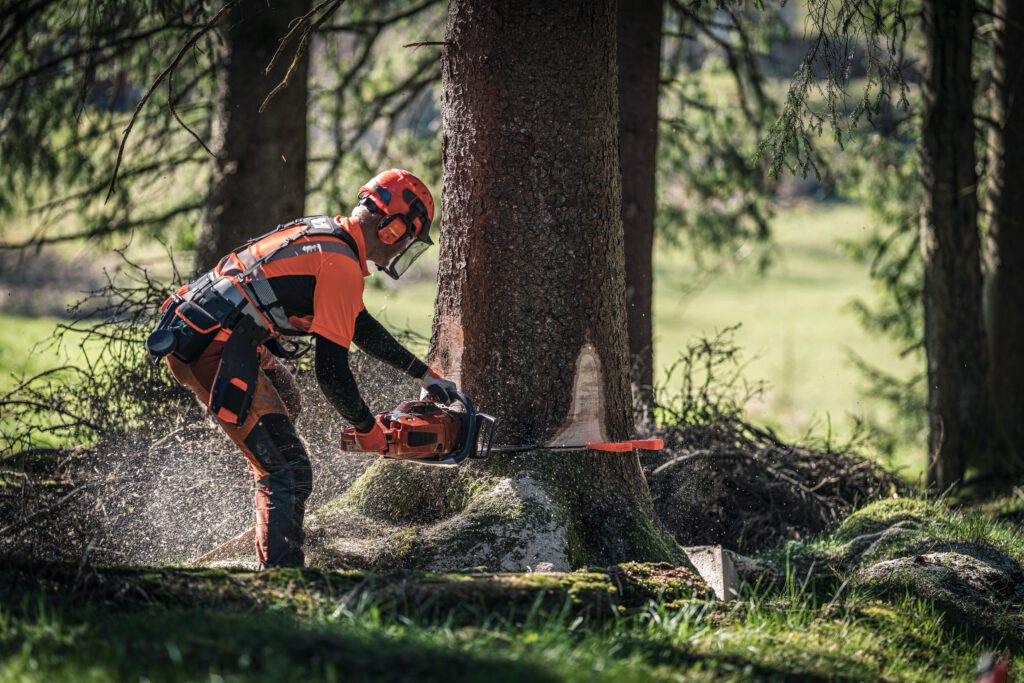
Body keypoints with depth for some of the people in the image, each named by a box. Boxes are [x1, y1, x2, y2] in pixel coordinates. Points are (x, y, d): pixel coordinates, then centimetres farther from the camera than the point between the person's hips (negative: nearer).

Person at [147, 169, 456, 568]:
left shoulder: (324, 233, 18)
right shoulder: (342, 265, -11)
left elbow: (359, 325, 32)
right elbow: (332, 371, -12)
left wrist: (422, 373, 35)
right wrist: (366, 429, 3)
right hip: (217, 353, -11)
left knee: (286, 401, 35)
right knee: (288, 473, -11)